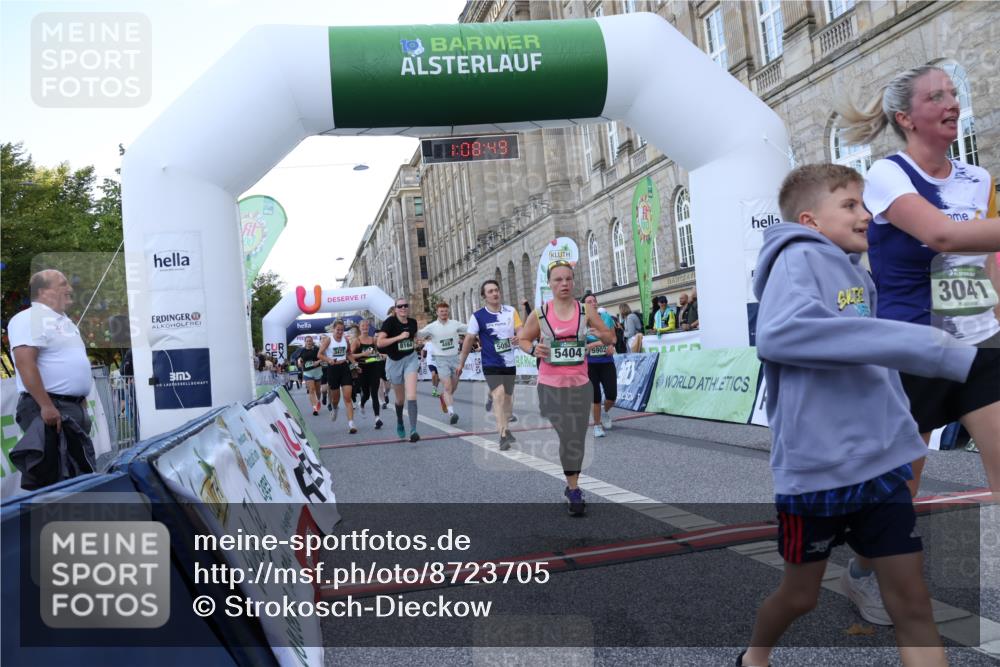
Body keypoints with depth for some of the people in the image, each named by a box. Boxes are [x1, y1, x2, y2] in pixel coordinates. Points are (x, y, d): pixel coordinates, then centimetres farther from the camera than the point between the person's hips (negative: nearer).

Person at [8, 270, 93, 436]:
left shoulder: (66, 321, 21)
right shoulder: (30, 319, -8)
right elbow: (24, 363, -20)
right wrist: (46, 406, -26)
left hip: (75, 407, 9)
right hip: (47, 407, -9)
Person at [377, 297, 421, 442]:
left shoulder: (412, 322, 1)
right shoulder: (390, 322, -13)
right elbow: (379, 343, -23)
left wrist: (415, 343, 6)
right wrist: (399, 337, -26)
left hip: (410, 359, 2)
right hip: (395, 361, -1)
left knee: (411, 395, -16)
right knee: (400, 398, 14)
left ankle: (413, 430, -21)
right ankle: (399, 423, 44)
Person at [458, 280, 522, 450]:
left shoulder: (511, 311, 0)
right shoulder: (478, 316, -7)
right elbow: (469, 340, 0)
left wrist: (518, 337, -21)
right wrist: (461, 362, 5)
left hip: (510, 363, 4)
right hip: (491, 364, -4)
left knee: (508, 396, 16)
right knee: (499, 394, -22)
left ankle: (505, 428, 38)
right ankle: (503, 435, -23)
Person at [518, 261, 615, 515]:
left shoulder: (586, 311, -1)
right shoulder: (540, 313, -4)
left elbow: (611, 337, 7)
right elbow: (522, 339, 8)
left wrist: (601, 335, -17)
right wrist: (533, 349, -15)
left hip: (580, 384, 2)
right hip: (550, 385, -2)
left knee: (577, 438, 8)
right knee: (565, 437, -1)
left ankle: (572, 488, 23)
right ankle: (573, 489, 12)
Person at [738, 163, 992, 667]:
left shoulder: (859, 276, 12)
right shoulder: (799, 259, -12)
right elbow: (778, 333, -34)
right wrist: (936, 351, -33)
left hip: (880, 464, 7)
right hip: (816, 467, -6)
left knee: (913, 604, 8)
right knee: (801, 594, 14)